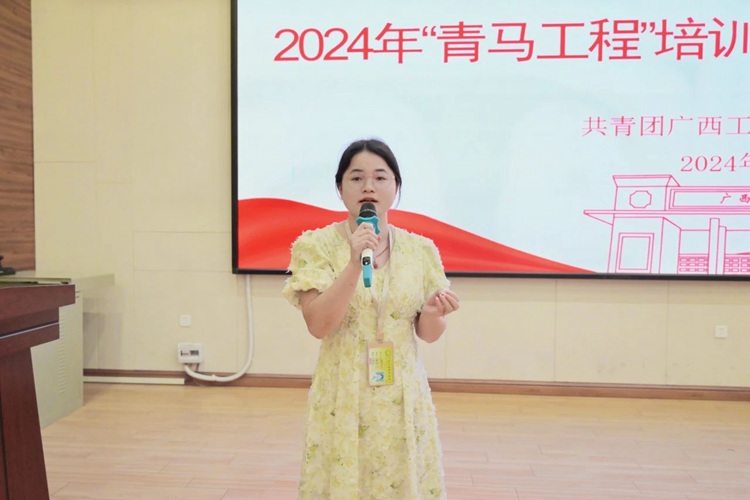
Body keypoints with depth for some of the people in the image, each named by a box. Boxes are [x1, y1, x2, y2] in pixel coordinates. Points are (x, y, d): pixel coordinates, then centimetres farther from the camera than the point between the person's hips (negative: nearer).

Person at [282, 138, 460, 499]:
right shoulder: (317, 245, -7)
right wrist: (354, 263, -26)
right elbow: (318, 325, -16)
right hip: (342, 397, -2)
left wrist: (433, 314, -18)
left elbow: (428, 334, 4)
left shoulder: (420, 250, 0)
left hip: (403, 398, 3)